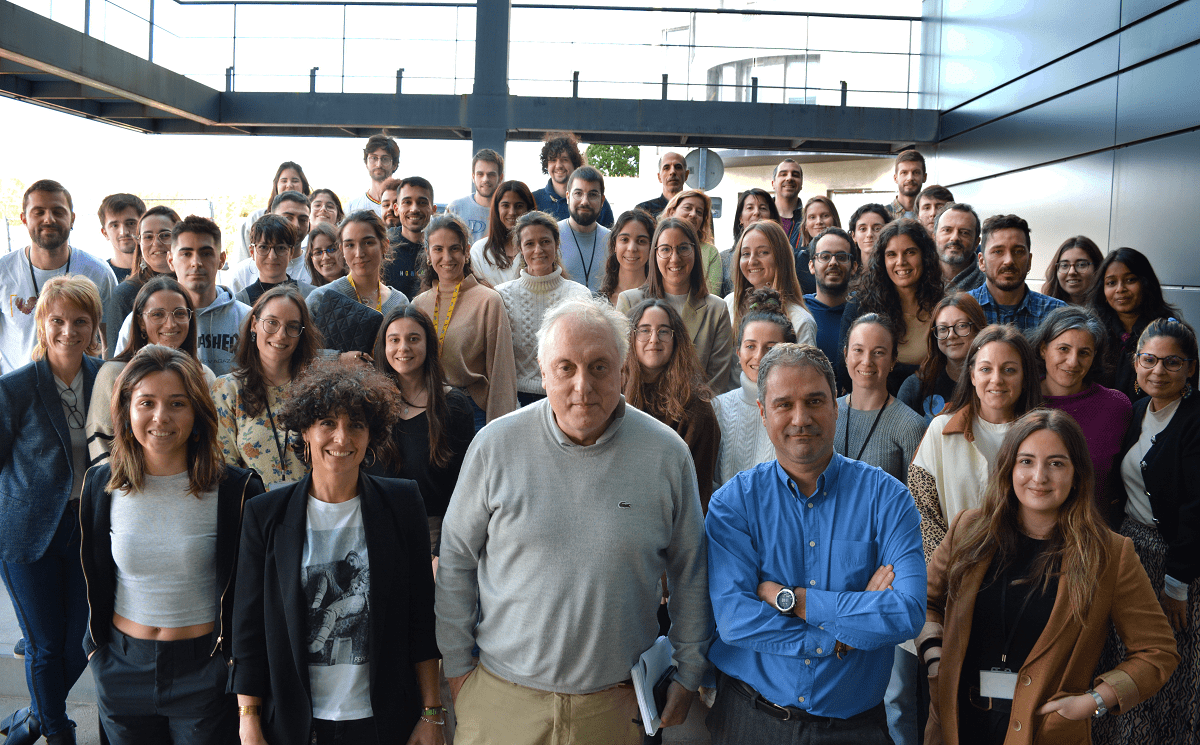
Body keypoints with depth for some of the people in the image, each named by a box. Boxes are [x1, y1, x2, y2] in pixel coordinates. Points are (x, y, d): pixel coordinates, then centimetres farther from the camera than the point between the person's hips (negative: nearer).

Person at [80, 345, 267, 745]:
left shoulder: (237, 490, -13)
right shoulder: (102, 486, -2)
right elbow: (96, 579, 12)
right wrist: (97, 646, 12)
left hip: (204, 671, -3)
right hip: (123, 666, 3)